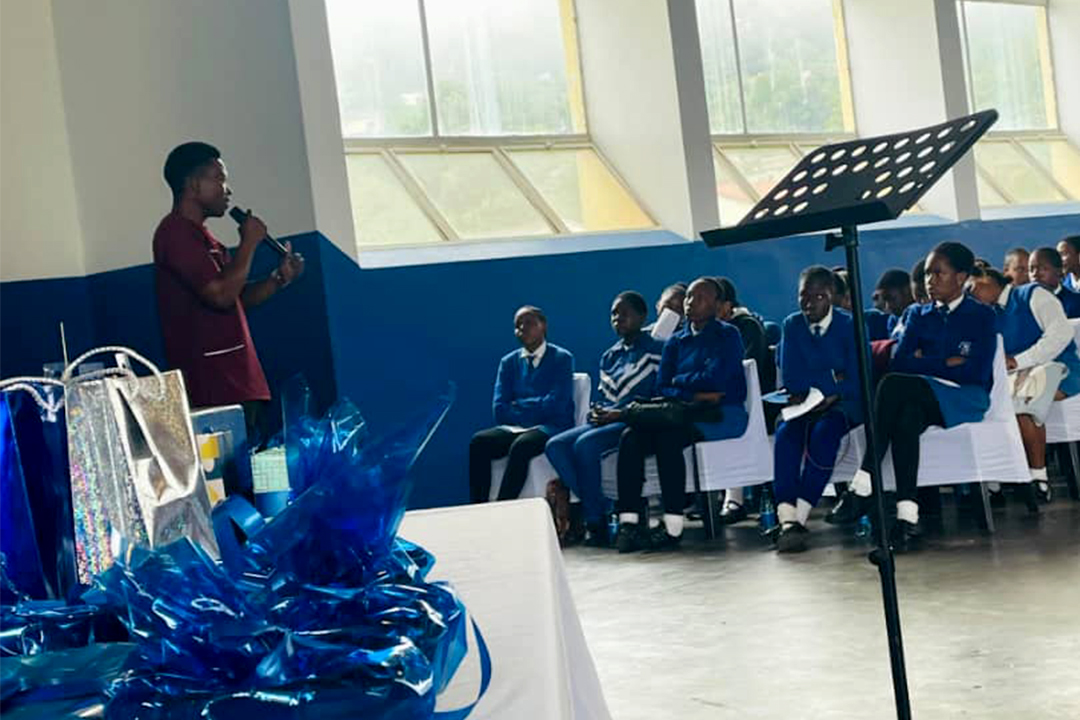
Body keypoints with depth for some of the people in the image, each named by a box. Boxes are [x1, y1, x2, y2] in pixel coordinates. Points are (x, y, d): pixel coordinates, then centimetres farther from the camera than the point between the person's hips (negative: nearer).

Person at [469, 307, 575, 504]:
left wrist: (518, 406, -2)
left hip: (552, 428, -4)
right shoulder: (509, 362, 16)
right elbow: (500, 410, 5)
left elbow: (556, 404, -9)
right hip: (516, 428, 5)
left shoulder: (562, 358, 4)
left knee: (521, 445, -36)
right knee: (479, 441, -25)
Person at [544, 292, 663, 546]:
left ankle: (596, 521, -22)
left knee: (586, 444, -33)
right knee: (555, 446, -17)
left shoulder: (655, 351, 0)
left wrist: (616, 413, -15)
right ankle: (604, 511, -18)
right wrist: (598, 413, -2)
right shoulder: (609, 356, 22)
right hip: (606, 421, 8)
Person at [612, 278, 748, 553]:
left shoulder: (728, 336, 5)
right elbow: (661, 388, 8)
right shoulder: (675, 342, 21)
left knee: (668, 436, -35)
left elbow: (714, 379, -11)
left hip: (723, 414, -5)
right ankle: (628, 522, -32)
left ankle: (672, 526, -34)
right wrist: (694, 396, -9)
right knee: (630, 437, -23)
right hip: (685, 413, 5)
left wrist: (679, 380, 4)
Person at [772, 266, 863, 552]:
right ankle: (787, 519, -42)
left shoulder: (850, 325, 2)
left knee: (824, 432, -35)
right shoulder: (792, 325, 10)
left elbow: (857, 380, -7)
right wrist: (834, 377, -8)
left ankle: (800, 515, -36)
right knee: (786, 432, -30)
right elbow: (791, 378, 0)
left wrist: (821, 391, -20)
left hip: (842, 403, -2)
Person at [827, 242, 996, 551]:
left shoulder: (982, 316, 10)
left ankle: (863, 488, -37)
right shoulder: (917, 315, 23)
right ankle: (907, 516, -46)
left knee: (893, 385, -33)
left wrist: (925, 361, 1)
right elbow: (900, 362, 7)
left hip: (966, 398, -4)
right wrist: (947, 362, -2)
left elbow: (978, 372, -5)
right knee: (906, 418, -37)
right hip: (921, 397, 4)